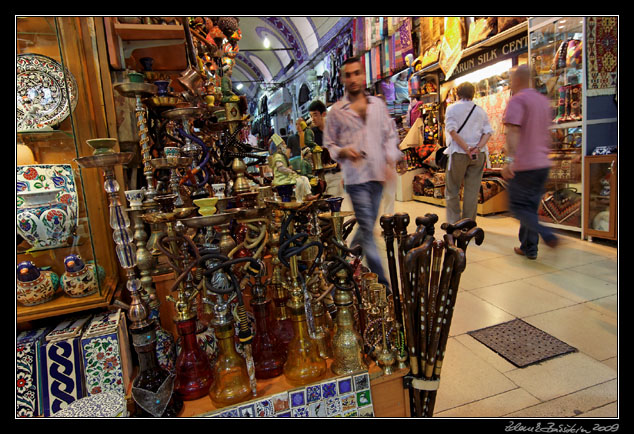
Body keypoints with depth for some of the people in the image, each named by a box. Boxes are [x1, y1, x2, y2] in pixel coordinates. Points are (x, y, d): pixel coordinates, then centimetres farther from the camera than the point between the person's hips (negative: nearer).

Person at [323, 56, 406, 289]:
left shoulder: (378, 104, 12)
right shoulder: (336, 110, 3)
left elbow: (390, 135, 15)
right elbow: (328, 144, 7)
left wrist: (392, 156, -3)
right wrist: (343, 152, -14)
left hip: (377, 174, 4)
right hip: (355, 176, -4)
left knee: (368, 224, 14)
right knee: (367, 229, -7)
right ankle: (383, 283, -1)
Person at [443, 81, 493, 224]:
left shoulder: (452, 108, 1)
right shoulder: (480, 110, 12)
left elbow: (452, 130, -12)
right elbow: (488, 132, 1)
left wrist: (466, 148, -13)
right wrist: (477, 148, -10)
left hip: (458, 153, -3)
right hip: (478, 154, 3)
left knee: (452, 189, 7)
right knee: (472, 190, 8)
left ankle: (454, 222, 6)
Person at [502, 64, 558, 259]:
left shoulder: (517, 100, -10)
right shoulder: (544, 100, 17)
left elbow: (513, 131, -23)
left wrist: (509, 159, -28)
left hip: (523, 164, -8)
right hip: (542, 163, 8)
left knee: (519, 206, 0)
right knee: (531, 205, 14)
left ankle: (547, 235, -16)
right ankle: (529, 247, 17)